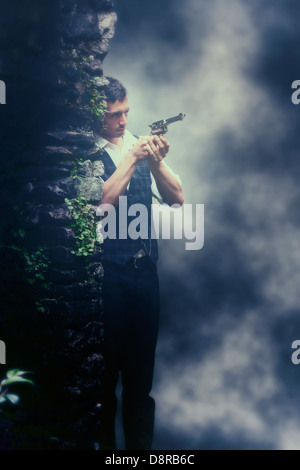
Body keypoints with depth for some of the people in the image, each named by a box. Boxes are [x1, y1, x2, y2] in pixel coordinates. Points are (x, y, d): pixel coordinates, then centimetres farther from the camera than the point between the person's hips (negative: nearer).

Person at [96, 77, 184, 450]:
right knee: (107, 362, 8)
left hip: (145, 267, 5)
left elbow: (176, 198, 3)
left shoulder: (142, 145, 9)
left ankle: (141, 441, 34)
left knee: (142, 361, 15)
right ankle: (105, 441, 29)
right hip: (105, 273, -4)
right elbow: (100, 204, -17)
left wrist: (156, 162, -12)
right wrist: (132, 158, -17)